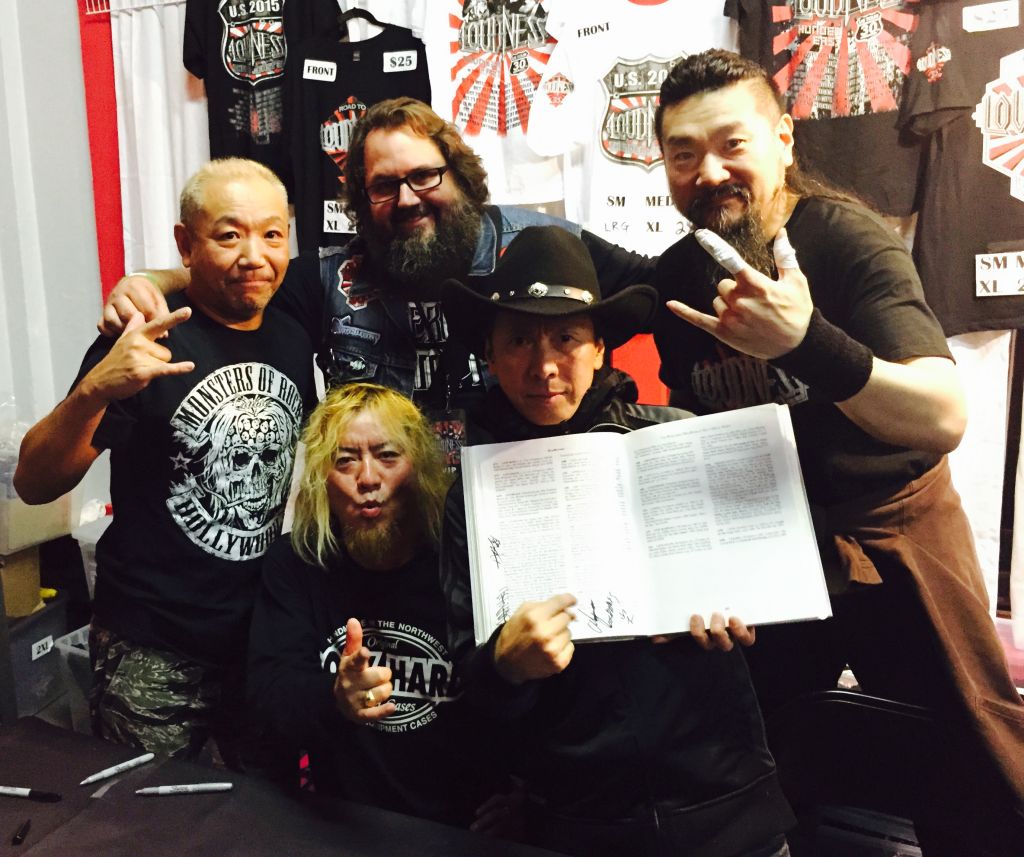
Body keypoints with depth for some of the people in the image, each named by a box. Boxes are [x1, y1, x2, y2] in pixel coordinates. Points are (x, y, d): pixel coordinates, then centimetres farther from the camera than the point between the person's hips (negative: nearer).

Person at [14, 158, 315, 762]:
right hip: (156, 655, -5)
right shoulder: (153, 342, -15)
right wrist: (93, 390, -35)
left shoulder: (291, 339, 1)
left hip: (268, 637, 6)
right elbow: (34, 484, -17)